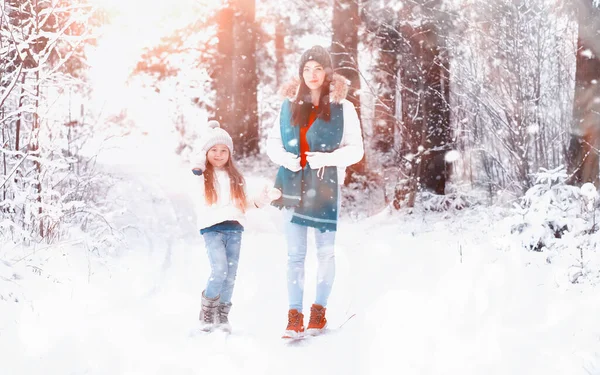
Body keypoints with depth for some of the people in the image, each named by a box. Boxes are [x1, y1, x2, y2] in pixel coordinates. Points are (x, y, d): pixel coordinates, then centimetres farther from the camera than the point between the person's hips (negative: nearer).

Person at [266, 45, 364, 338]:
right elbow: (272, 142, 11)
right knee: (295, 253, 3)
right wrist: (284, 158, -9)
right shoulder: (289, 106, 7)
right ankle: (294, 316, 6)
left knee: (325, 252, 4)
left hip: (325, 186, -2)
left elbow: (356, 149, -3)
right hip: (293, 185, 2)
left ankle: (319, 311, 16)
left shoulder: (342, 108, -2)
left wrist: (327, 158, -17)